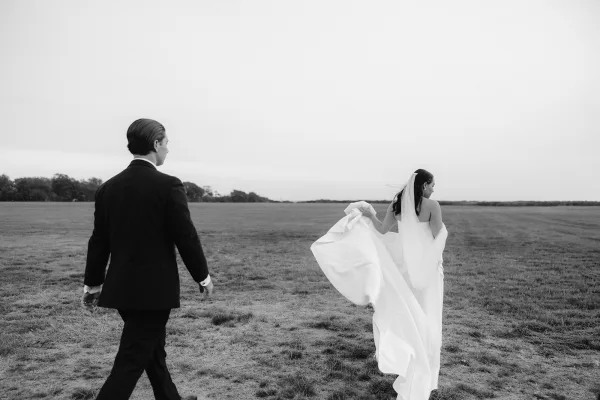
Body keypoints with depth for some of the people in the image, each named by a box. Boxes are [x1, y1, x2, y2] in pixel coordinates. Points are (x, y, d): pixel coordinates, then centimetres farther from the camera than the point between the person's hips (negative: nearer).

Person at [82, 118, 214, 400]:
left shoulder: (108, 187, 3)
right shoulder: (168, 185, -15)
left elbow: (99, 240, 7)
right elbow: (186, 237, -14)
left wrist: (92, 284, 17)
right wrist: (203, 277, -1)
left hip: (121, 287, 7)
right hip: (154, 288, -7)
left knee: (152, 351, 22)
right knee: (131, 362, 2)